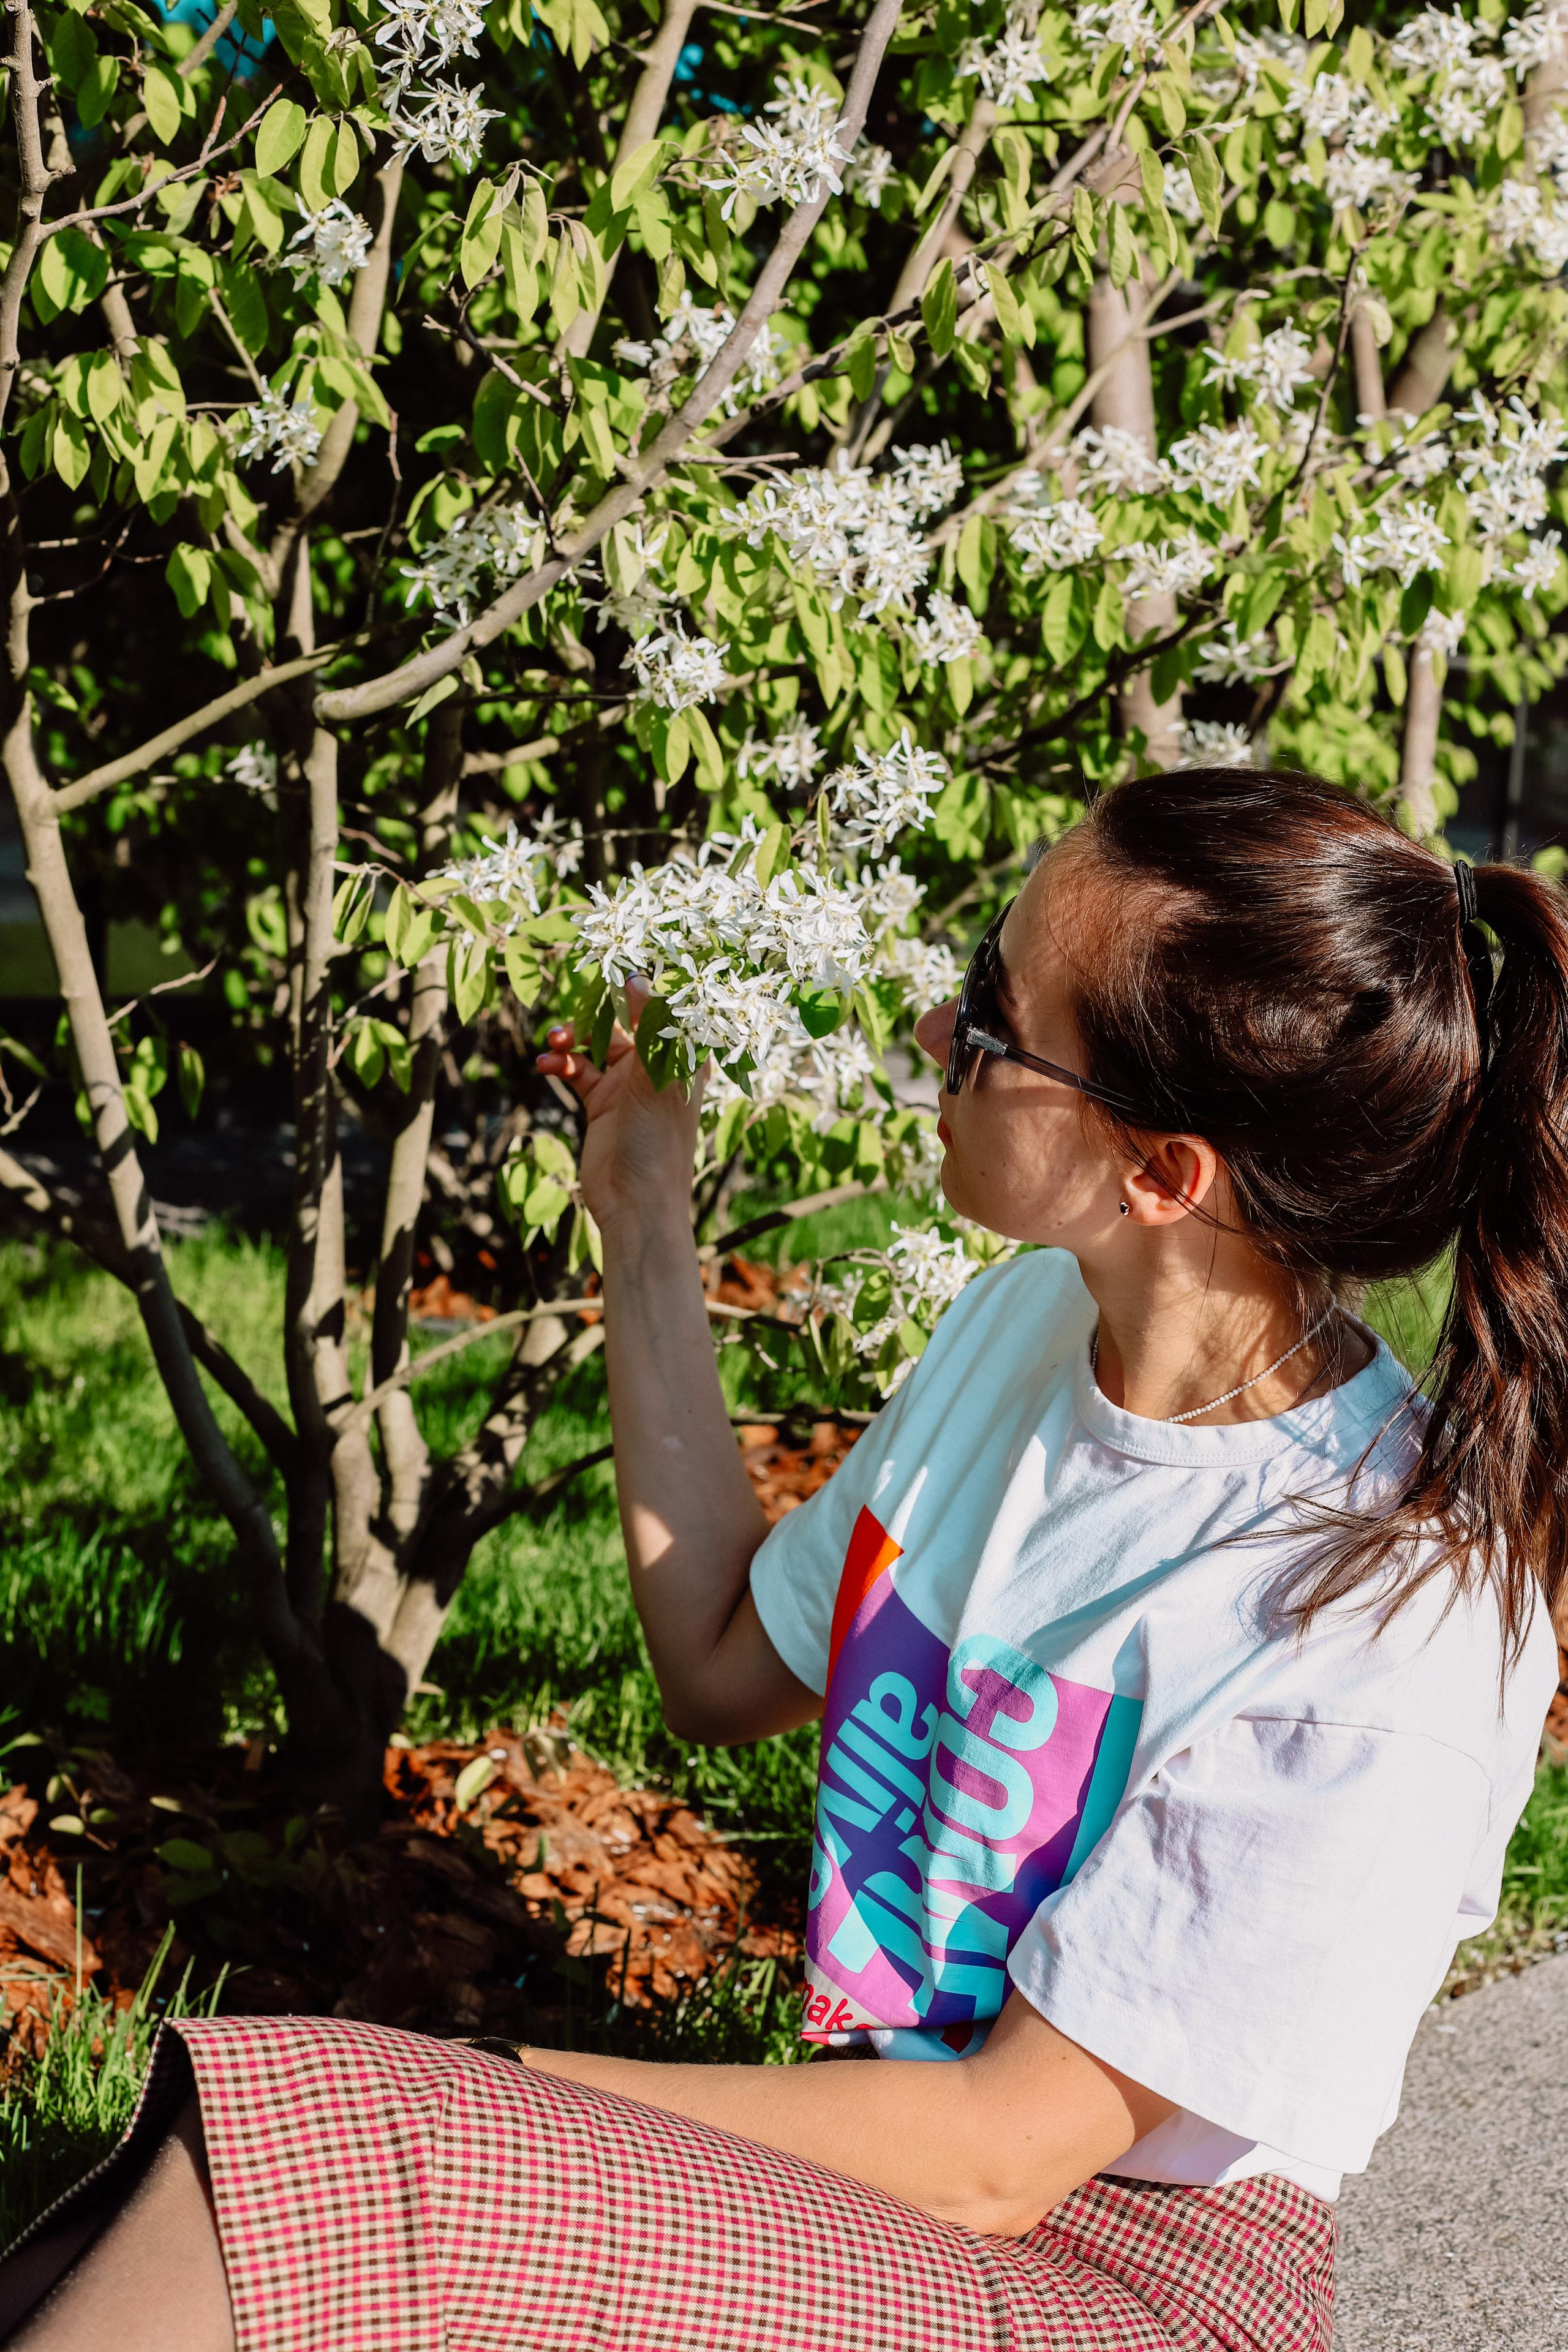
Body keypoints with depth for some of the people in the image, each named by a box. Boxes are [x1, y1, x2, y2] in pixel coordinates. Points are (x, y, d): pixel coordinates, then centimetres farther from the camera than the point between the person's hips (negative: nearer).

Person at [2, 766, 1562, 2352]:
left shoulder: (1382, 1622, -23)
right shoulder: (1034, 1315, 1)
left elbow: (1006, 2151, -19)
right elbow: (727, 1673, 15)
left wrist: (486, 2096, -17)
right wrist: (643, 1227, 12)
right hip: (901, 2148, 7)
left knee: (306, 2178, -29)